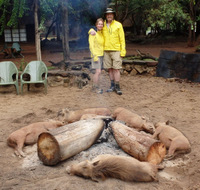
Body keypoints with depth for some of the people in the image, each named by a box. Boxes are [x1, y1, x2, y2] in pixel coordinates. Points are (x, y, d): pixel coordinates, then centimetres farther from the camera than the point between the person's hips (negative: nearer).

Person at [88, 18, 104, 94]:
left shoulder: (102, 34, 10)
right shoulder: (93, 33, -11)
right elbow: (91, 46, -14)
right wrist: (94, 56, -20)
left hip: (101, 55, 7)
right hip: (96, 55, -7)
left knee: (97, 72, 11)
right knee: (98, 71, -13)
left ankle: (94, 86, 21)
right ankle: (96, 87, -2)